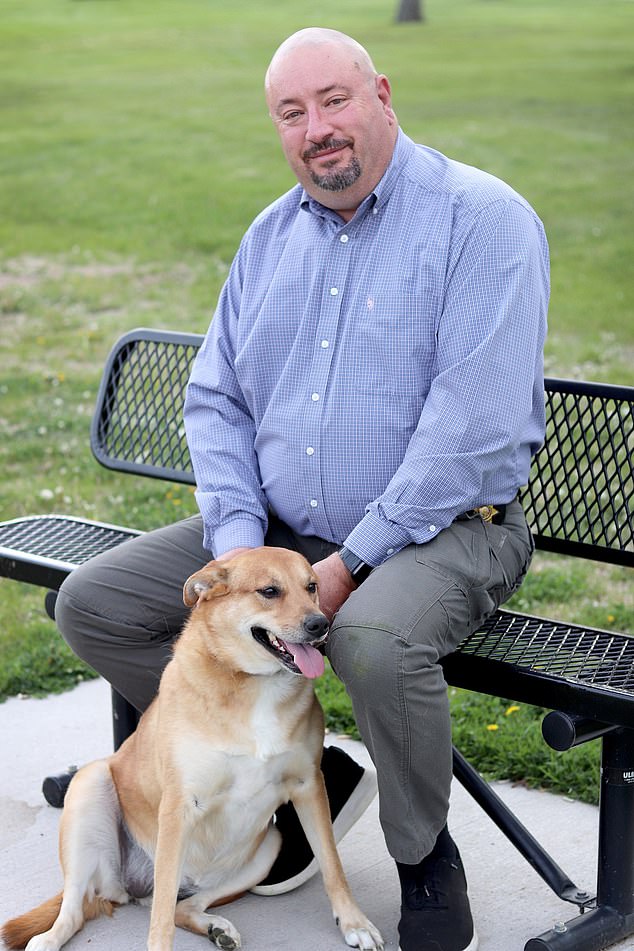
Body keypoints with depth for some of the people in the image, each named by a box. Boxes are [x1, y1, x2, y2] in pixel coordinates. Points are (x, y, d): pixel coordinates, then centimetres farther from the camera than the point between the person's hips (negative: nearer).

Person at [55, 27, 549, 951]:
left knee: (376, 635, -39)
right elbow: (215, 400, 11)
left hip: (443, 528, -6)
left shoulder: (483, 219, -11)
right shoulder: (271, 235, 11)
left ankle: (425, 858, -7)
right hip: (277, 527, 7)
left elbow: (474, 426, -20)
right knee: (93, 603, -4)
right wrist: (238, 545, -6)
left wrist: (352, 563, -21)